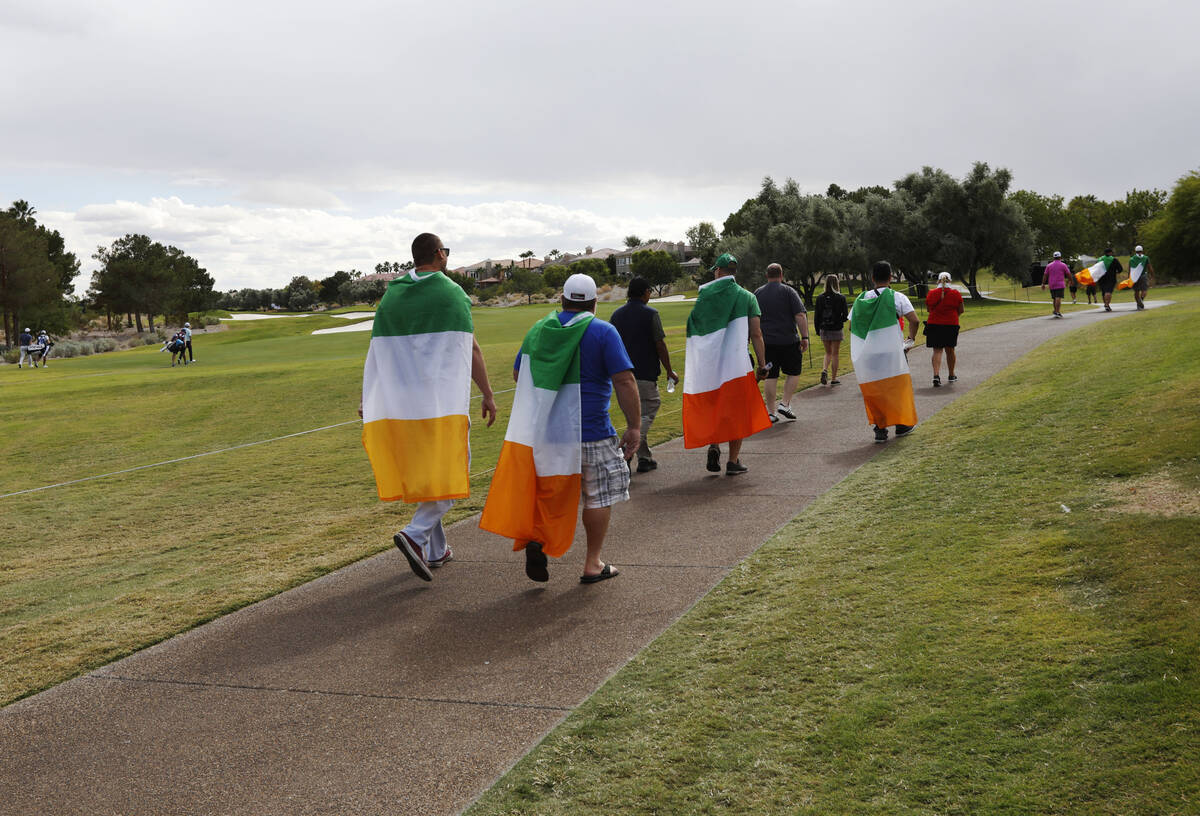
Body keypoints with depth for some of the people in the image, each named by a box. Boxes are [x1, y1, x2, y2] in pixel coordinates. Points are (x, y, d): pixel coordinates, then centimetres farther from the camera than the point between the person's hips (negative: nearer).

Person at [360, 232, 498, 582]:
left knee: (420, 473, 15)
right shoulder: (452, 293, -5)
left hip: (401, 399, 5)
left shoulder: (391, 296, 8)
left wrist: (368, 399, 8)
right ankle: (415, 535, -18)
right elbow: (470, 349, -7)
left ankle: (436, 550, 21)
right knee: (451, 471, 1)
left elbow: (378, 351, 5)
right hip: (444, 398, -5)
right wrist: (487, 394, 0)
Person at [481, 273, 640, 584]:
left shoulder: (539, 330, 7)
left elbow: (518, 374, 16)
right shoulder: (603, 332, -7)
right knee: (599, 494, 11)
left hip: (542, 427, 4)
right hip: (589, 431, -4)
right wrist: (634, 426, -9)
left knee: (551, 489, 17)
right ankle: (592, 564, 15)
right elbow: (625, 382, -13)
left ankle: (535, 537, -8)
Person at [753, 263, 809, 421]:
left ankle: (771, 412, 6)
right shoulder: (788, 291, -3)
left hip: (766, 342, 3)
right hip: (788, 341, -3)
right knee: (793, 373, 11)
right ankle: (785, 404, 1)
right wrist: (804, 337, -5)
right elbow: (800, 316, -10)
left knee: (770, 376, 5)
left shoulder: (757, 293, 9)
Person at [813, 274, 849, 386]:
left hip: (824, 329, 2)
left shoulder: (820, 298, -2)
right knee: (835, 354, 7)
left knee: (828, 353, 18)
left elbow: (817, 315, 0)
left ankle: (824, 370, -6)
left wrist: (818, 330, 9)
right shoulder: (841, 298, -9)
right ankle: (833, 379, 11)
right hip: (836, 329, -2)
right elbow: (845, 315, -8)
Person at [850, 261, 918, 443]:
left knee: (873, 391, 11)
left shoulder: (861, 299, 8)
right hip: (891, 352, -3)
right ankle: (901, 424, 23)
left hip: (865, 355, 3)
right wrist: (911, 339, 3)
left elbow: (851, 326, 11)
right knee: (898, 387, 15)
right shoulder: (896, 297, -4)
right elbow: (913, 320, -13)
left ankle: (880, 429, 6)